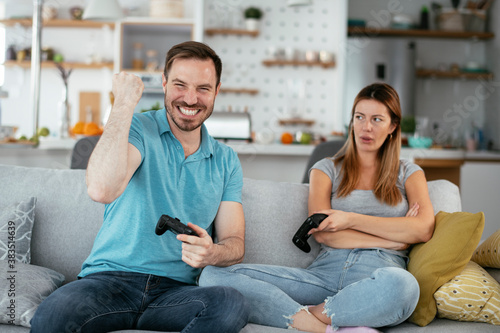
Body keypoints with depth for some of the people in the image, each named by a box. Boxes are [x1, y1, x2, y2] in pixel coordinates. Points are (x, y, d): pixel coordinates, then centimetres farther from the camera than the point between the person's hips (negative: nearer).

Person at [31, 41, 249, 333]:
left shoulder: (226, 161, 13)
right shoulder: (137, 128, 1)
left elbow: (235, 245, 8)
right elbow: (101, 190, -21)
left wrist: (212, 253, -17)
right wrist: (125, 103, -15)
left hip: (175, 289, 4)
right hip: (111, 278, -4)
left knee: (233, 304, -31)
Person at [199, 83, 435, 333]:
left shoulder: (408, 173, 21)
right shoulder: (326, 169, 21)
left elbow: (423, 229, 0)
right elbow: (323, 233, 3)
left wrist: (351, 219, -5)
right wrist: (395, 236, -1)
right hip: (325, 272, 2)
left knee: (400, 283, -44)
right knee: (214, 275, -21)